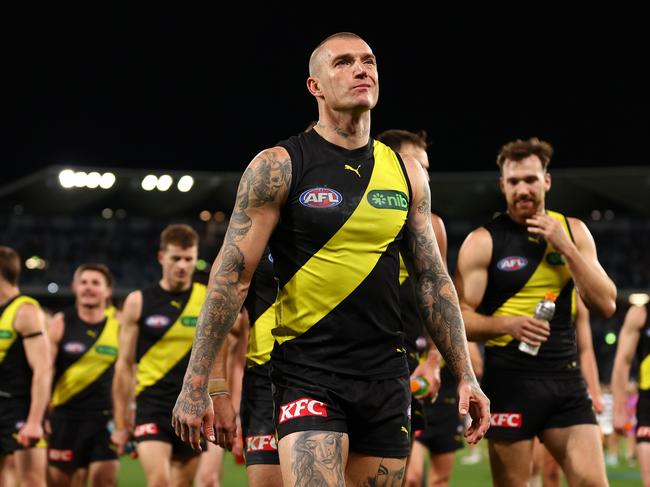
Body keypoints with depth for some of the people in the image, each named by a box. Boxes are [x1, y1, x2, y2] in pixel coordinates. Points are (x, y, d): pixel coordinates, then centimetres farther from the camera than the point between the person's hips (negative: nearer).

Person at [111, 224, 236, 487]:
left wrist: (228, 413, 0)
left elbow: (220, 363, 9)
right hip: (152, 407, -2)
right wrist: (121, 422, 3)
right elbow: (124, 365, 5)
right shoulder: (138, 302, 3)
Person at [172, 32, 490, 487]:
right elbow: (232, 275, -6)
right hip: (309, 376, -5)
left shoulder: (405, 172, 10)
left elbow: (433, 279, 14)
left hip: (386, 378, 5)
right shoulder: (279, 166, -4)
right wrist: (196, 383, -10)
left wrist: (465, 376, 9)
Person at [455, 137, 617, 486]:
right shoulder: (483, 241, -3)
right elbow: (459, 317, -6)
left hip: (565, 378, 3)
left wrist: (566, 248, -8)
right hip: (510, 380, -3)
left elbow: (606, 305, 2)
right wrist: (507, 324, -24)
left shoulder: (573, 231, 9)